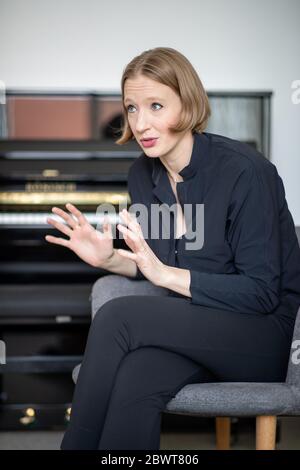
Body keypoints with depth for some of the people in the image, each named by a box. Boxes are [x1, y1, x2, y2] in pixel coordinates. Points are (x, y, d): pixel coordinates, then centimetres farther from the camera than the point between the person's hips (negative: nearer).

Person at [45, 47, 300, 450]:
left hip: (265, 331, -5)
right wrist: (110, 259, -7)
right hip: (195, 331, 5)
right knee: (136, 379, -32)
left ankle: (78, 442, -12)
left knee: (117, 317, -27)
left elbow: (262, 293, -17)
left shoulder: (243, 170, -17)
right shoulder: (143, 173, 4)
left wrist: (164, 274, -23)